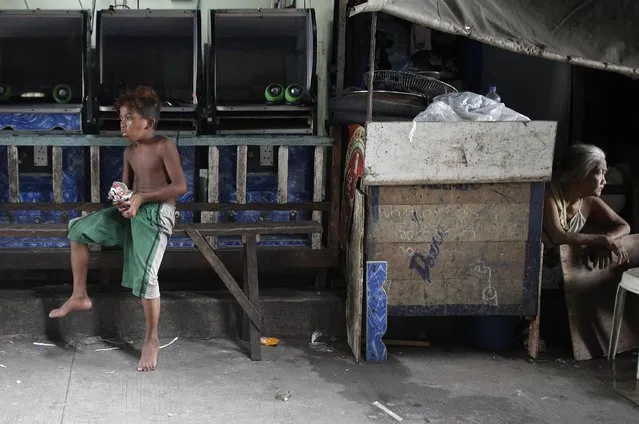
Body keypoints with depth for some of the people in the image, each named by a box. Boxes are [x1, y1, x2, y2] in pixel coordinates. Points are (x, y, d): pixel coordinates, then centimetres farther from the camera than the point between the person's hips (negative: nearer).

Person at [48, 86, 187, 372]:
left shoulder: (164, 147, -9)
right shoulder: (130, 152, 13)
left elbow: (180, 186, -14)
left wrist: (142, 197, -19)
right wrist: (122, 198, -7)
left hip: (157, 213, -8)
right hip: (130, 211, 8)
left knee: (145, 275, -21)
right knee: (78, 228, 0)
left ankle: (152, 339, -3)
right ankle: (79, 296, 9)